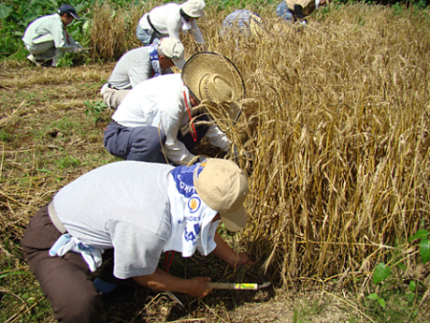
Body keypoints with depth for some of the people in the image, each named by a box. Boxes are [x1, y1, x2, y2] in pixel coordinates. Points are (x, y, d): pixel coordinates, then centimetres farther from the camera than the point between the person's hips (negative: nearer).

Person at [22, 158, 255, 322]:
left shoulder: (177, 178, -15)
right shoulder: (150, 226, -39)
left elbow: (204, 230, 8)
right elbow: (144, 278, -15)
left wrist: (232, 257, 22)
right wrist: (189, 287, 1)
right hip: (52, 241, -8)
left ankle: (106, 284, 19)